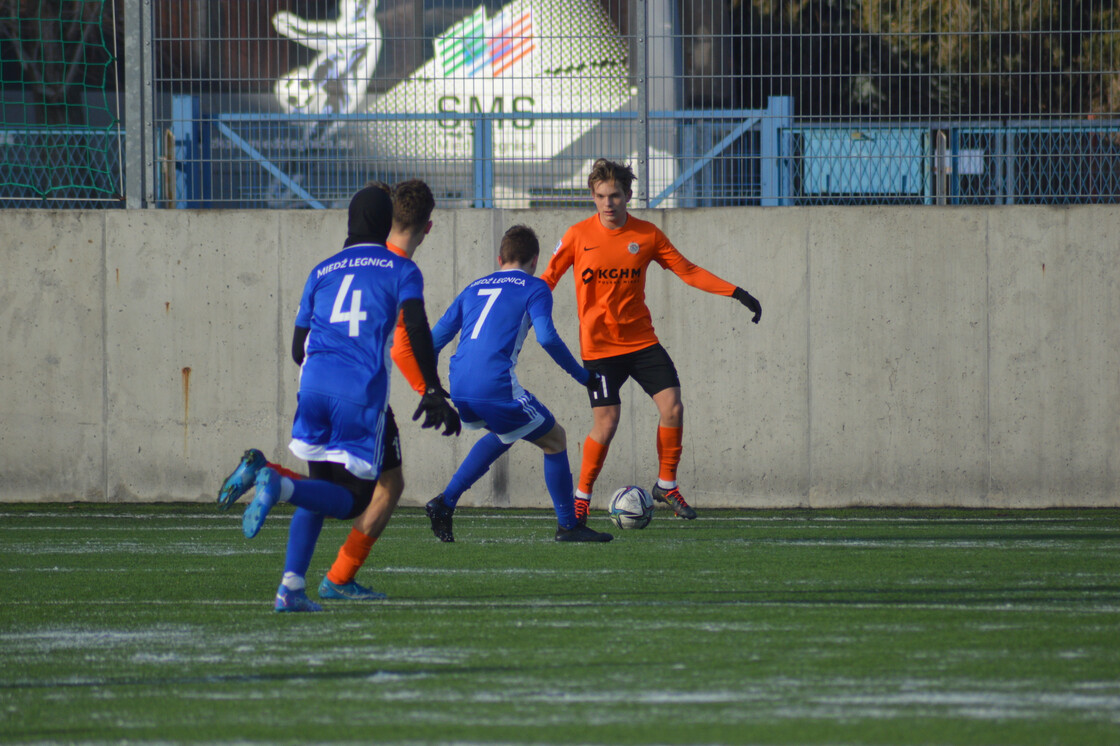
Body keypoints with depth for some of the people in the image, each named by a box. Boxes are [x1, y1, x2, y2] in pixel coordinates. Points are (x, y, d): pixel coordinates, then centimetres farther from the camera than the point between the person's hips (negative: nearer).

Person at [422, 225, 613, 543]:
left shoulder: (474, 288, 23)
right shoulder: (534, 288, 7)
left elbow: (436, 337, 21)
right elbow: (547, 338, -9)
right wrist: (582, 375, 2)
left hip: (459, 386, 7)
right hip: (496, 385, -7)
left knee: (503, 435, 33)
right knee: (554, 440, 12)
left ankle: (445, 502, 23)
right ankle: (567, 525, 12)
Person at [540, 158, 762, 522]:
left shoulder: (647, 235, 0)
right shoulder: (578, 236, -5)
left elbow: (687, 271, 5)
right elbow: (547, 280, 3)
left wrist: (736, 293, -1)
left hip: (642, 340, 3)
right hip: (599, 346, -3)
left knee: (672, 407, -10)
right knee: (606, 423, -12)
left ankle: (666, 485, 10)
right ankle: (582, 497, 7)